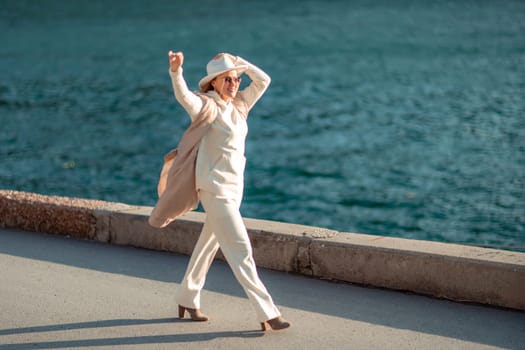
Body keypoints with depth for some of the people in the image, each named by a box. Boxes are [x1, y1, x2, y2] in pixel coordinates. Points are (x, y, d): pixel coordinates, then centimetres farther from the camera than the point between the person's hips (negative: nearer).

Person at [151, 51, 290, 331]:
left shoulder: (238, 105, 9)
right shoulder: (205, 106, -11)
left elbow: (263, 80, 13)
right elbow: (182, 95, -31)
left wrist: (239, 63, 4)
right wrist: (175, 71, -49)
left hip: (235, 186, 8)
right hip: (215, 187, -8)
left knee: (209, 244, 18)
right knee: (240, 250, -8)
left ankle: (187, 300, 33)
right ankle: (267, 313, -7)